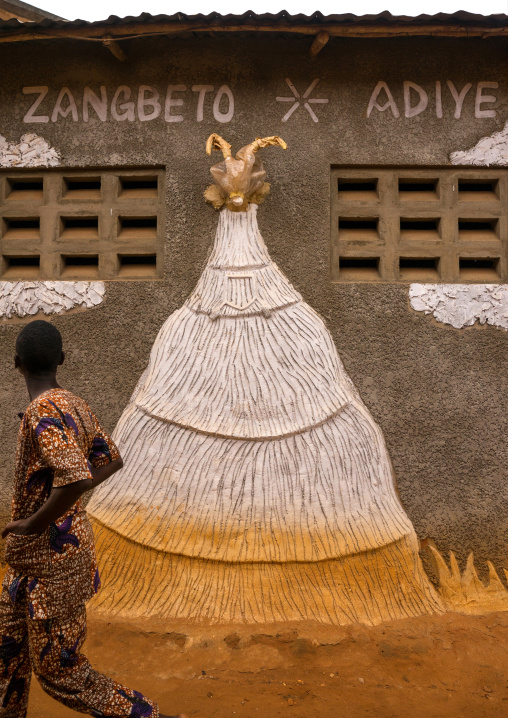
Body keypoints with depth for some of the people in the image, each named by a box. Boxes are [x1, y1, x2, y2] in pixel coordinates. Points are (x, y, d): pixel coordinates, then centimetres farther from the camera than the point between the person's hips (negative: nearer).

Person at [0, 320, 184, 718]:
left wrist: (33, 524, -23)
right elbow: (111, 460, 12)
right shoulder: (76, 406, 0)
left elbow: (76, 477, -39)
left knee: (60, 672, 7)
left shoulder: (42, 413, -26)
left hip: (51, 561, -8)